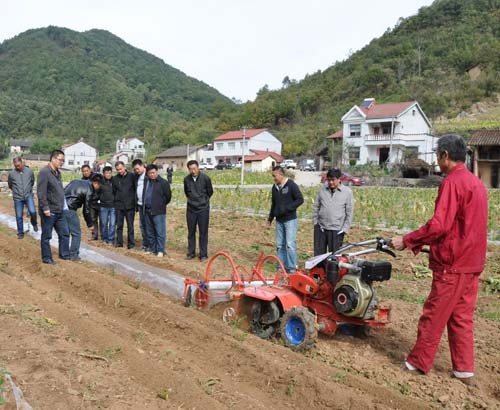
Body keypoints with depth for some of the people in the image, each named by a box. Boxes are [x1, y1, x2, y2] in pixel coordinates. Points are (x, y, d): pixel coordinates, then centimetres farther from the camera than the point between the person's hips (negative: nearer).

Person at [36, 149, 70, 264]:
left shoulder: (57, 172, 14)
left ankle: (64, 254, 26)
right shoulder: (44, 172, -15)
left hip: (59, 211, 9)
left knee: (64, 233, 13)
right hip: (49, 211, -9)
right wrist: (45, 208, -22)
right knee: (46, 236, 4)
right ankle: (46, 258, 14)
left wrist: (64, 205, 18)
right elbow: (41, 193, -20)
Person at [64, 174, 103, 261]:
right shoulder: (89, 191, -6)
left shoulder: (77, 181, 16)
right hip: (69, 209, -8)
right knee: (76, 233, 4)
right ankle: (73, 255, 7)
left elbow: (64, 191, 16)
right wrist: (90, 224, 8)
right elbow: (87, 209, -4)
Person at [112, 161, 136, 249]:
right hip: (119, 205, 2)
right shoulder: (115, 178, 5)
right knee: (119, 225, 8)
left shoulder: (131, 176, -2)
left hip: (130, 205, -2)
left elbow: (136, 189, 1)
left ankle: (131, 243, 9)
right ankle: (119, 243, 16)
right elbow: (113, 192, 13)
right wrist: (115, 201, 6)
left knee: (130, 225, 2)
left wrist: (135, 202, -2)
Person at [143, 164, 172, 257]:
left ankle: (160, 250, -1)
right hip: (147, 211, 7)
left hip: (158, 212, -7)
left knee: (160, 232, -5)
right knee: (150, 232, 14)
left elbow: (168, 196, -3)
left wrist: (161, 205, 6)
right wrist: (144, 206, 17)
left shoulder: (163, 183, -8)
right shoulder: (146, 182, 11)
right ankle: (152, 249, 24)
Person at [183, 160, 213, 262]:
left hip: (203, 209, -3)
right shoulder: (186, 179, -1)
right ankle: (191, 252, 22)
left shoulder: (205, 178, -10)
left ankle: (203, 254, 11)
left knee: (203, 233, 3)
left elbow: (210, 192, 4)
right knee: (191, 232, 11)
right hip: (191, 209, 3)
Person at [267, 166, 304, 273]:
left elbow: (300, 199, -12)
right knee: (280, 245, 8)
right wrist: (270, 218, 23)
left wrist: (287, 208, -19)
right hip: (279, 220, 7)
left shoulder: (291, 185, -10)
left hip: (290, 219, -7)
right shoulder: (275, 187, 11)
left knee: (290, 244, -9)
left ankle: (292, 268, -2)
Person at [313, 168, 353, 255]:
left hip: (336, 230, -3)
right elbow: (316, 206, 12)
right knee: (318, 254, 10)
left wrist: (345, 228, -5)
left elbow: (349, 212, -1)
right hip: (320, 228, 3)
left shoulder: (347, 192, -3)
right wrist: (315, 222, 5)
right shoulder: (323, 188, 5)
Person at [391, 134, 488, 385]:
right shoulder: (476, 183, 14)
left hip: (452, 264, -9)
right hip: (472, 263, 9)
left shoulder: (453, 182, -15)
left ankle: (418, 363, 14)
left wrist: (407, 241, -15)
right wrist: (419, 243, 21)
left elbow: (439, 225, -24)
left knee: (433, 316, 3)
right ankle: (464, 370, 20)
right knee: (461, 317, 14)